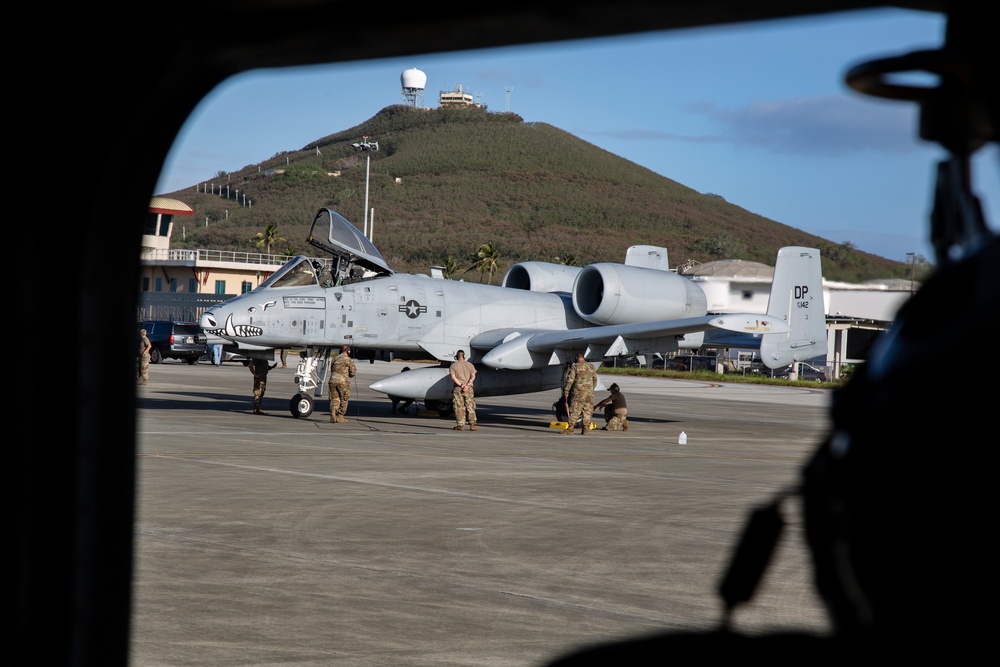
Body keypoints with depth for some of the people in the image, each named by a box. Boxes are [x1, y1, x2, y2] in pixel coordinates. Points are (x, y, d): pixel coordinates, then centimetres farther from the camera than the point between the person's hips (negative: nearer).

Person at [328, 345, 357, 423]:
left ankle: (332, 417, -7)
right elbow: (353, 373, -2)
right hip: (343, 382, -4)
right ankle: (340, 417, 7)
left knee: (334, 399, 7)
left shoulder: (335, 358, 13)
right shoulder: (349, 360, -3)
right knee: (344, 400, 8)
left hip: (333, 380, 4)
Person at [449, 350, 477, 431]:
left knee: (459, 408, 2)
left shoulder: (453, 365, 3)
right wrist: (467, 385, -13)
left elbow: (453, 377, -8)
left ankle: (460, 425, -1)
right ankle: (472, 425, -3)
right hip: (469, 389, 1)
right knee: (470, 407, 3)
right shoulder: (470, 365, 8)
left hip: (458, 389, -1)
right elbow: (473, 376, -4)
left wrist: (461, 385, -12)